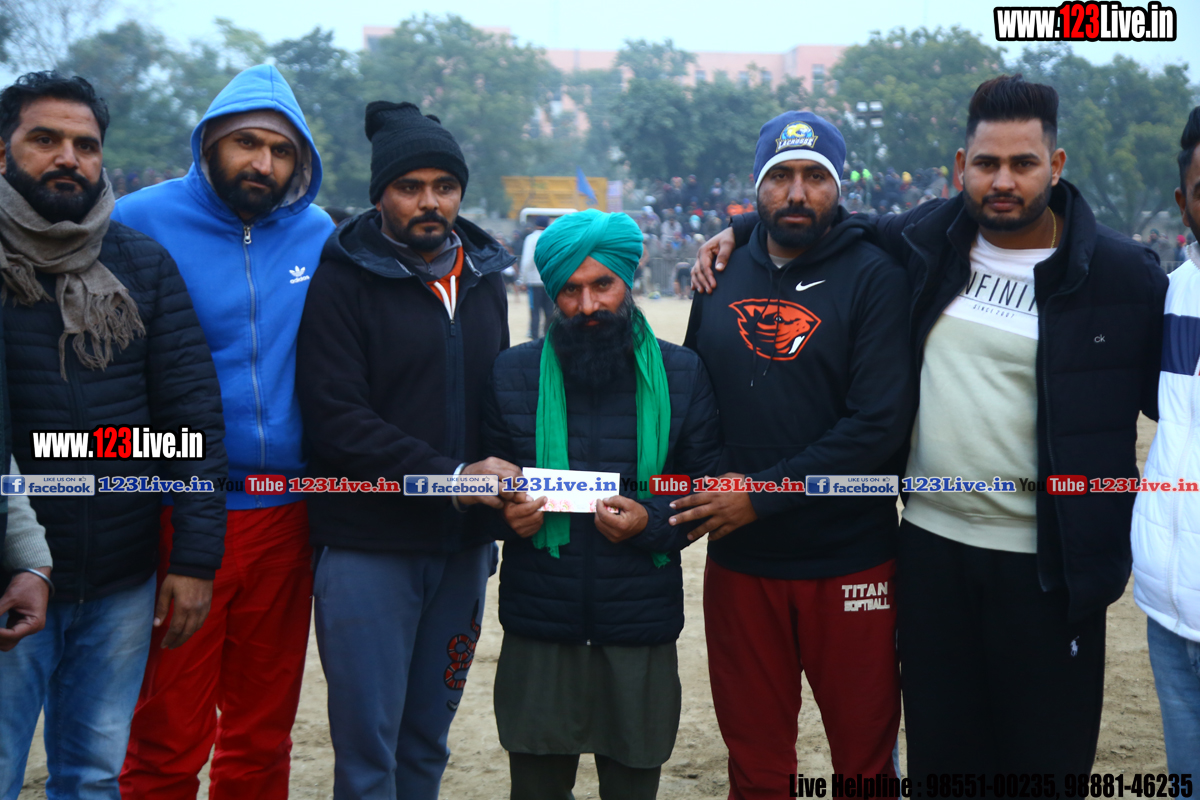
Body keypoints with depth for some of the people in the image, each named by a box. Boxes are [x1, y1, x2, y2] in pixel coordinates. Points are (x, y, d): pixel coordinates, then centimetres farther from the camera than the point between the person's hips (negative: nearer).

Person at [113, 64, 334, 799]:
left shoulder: (318, 236, 7)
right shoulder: (143, 222, -4)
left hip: (284, 516, 4)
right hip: (177, 515, -3)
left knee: (263, 737, 14)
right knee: (169, 741, 1)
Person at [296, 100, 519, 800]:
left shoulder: (485, 279, 13)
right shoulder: (344, 281, -6)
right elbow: (336, 418, -15)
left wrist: (501, 482, 5)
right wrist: (449, 476, -20)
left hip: (461, 547, 5)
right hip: (369, 549, -5)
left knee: (428, 741, 14)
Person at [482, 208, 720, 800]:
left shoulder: (682, 374, 2)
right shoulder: (513, 373, 4)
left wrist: (653, 524, -15)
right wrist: (506, 514, -10)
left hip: (642, 637, 0)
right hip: (538, 633, 1)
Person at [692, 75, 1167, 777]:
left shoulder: (1122, 274, -6)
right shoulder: (926, 239, 4)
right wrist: (743, 229, 12)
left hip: (1049, 566, -3)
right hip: (931, 542, 4)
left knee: (1049, 757, 8)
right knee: (940, 751, 15)